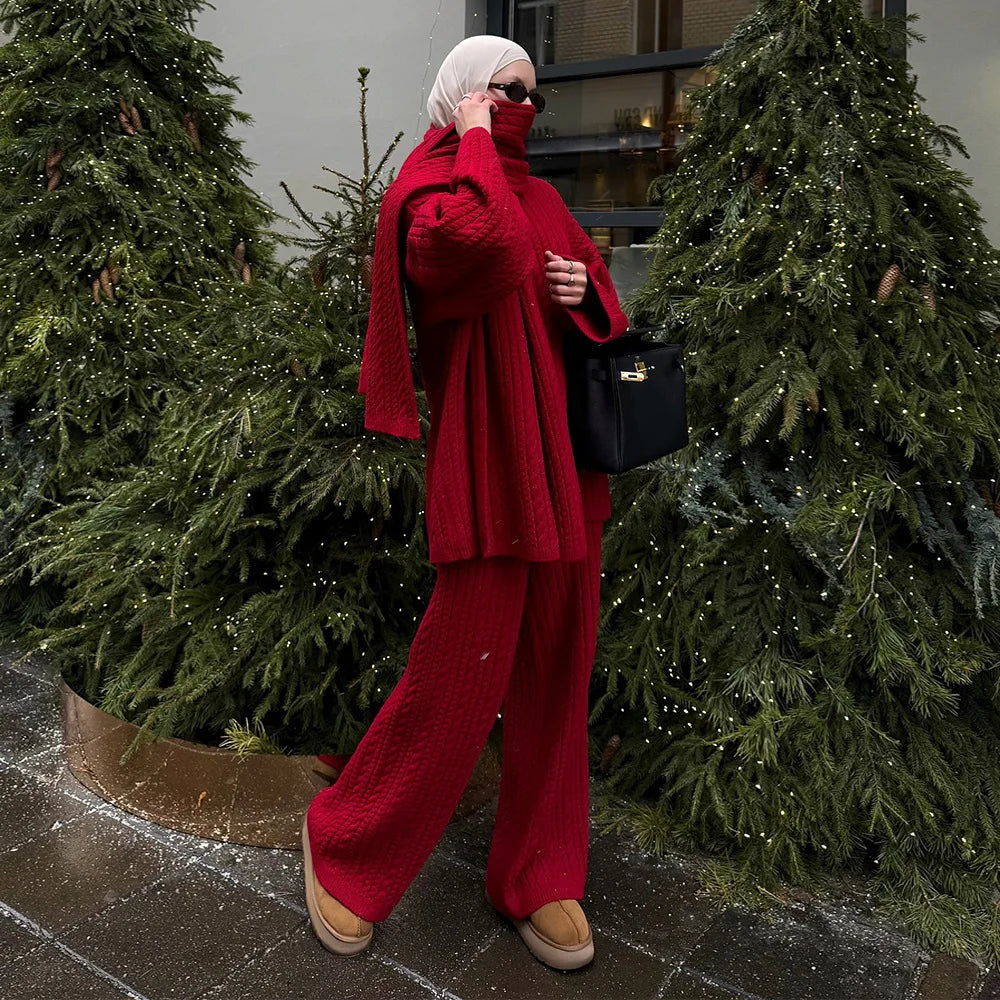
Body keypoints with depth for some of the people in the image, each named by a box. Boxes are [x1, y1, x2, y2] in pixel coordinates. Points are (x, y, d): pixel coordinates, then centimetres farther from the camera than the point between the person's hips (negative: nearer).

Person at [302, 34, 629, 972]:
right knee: (460, 670, -4)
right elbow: (488, 244, -27)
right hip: (488, 460, -8)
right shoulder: (430, 186, -4)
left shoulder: (541, 194, 18)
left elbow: (593, 286, 23)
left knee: (556, 669, 11)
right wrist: (476, 144, -11)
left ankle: (537, 878, 26)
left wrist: (584, 289, 1)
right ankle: (343, 845, 21)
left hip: (564, 456, 8)